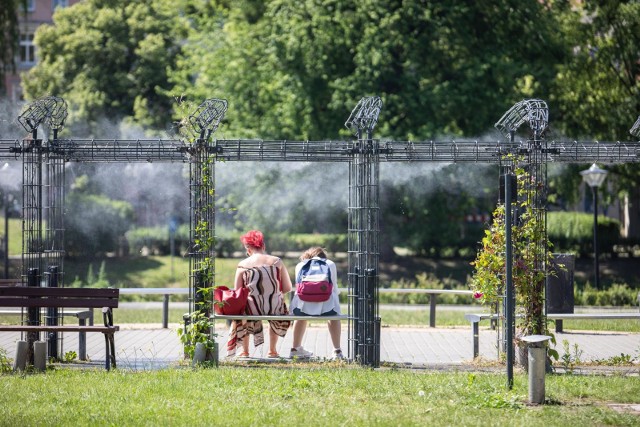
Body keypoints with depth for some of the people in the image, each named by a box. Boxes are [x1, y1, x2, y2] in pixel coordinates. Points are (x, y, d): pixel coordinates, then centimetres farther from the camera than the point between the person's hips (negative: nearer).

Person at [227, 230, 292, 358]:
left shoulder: (243, 265, -4)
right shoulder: (277, 262, 0)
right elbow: (288, 288, 2)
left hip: (252, 309, -1)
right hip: (275, 308, 1)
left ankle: (245, 351, 39)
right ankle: (272, 350, 42)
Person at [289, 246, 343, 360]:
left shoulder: (300, 265, 25)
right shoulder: (330, 264, 21)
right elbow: (334, 288, 22)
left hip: (303, 307, 2)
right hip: (325, 306, -2)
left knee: (300, 313, 37)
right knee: (333, 314, 32)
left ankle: (295, 348, 44)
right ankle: (337, 351, 27)